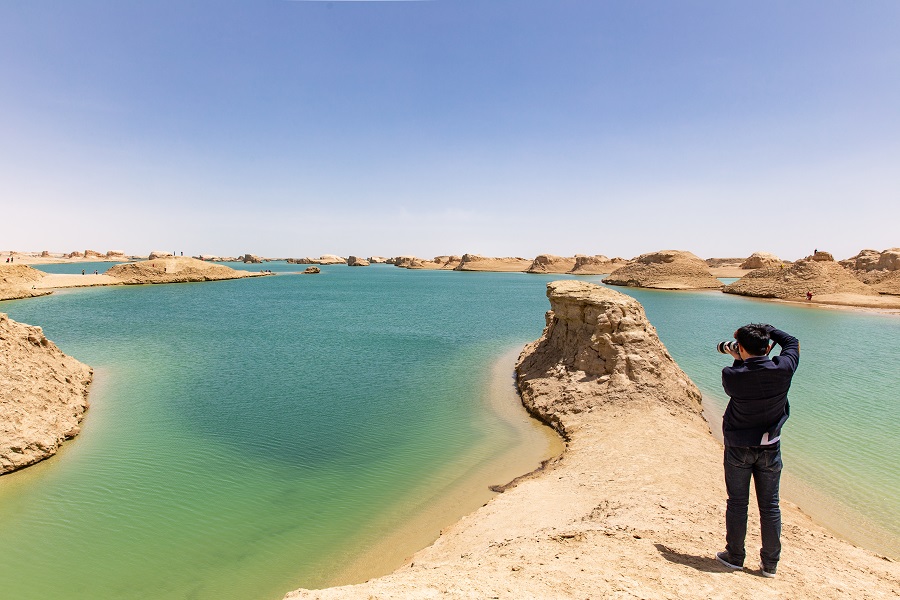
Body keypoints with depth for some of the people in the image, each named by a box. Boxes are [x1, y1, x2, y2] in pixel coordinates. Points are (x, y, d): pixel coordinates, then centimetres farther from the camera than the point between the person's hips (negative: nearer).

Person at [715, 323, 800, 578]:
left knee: (737, 503, 10)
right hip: (770, 448, 2)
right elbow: (792, 342, 5)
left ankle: (735, 557, 22)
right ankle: (770, 563, 23)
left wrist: (738, 360, 9)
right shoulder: (782, 370, -15)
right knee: (770, 506, 12)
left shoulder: (732, 375, -21)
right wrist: (767, 329, 12)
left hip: (738, 448, -2)